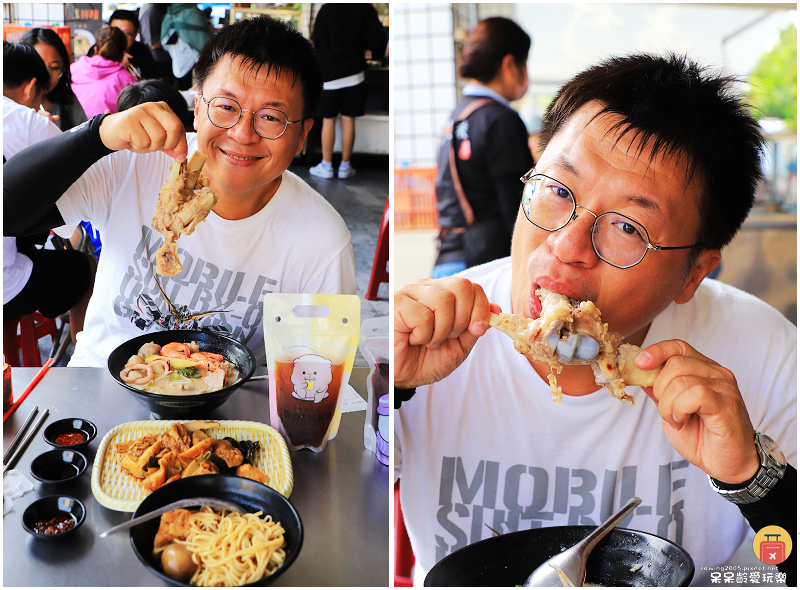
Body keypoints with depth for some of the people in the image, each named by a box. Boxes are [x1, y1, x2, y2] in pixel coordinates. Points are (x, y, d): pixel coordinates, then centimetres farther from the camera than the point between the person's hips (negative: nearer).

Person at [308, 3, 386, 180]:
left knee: (328, 120, 7)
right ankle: (345, 166, 13)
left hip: (330, 74, -1)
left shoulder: (327, 9, -7)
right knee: (348, 120, 7)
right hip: (354, 73, 1)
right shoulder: (365, 8, -3)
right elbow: (378, 36, -7)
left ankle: (326, 166, 10)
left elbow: (315, 41, -4)